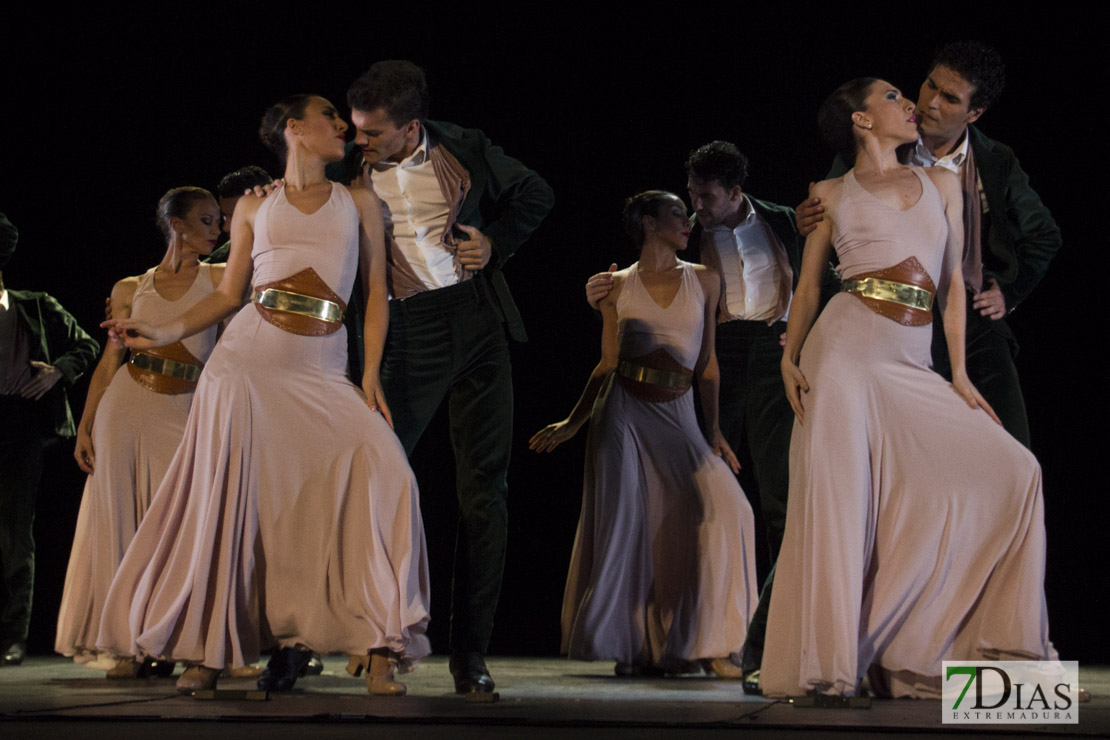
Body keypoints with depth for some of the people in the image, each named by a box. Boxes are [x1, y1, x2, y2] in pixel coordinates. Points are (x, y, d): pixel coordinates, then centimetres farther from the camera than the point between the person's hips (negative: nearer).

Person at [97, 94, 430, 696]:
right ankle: (204, 650, 3)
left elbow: (376, 292, 10)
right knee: (229, 494, -7)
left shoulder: (359, 202, 14)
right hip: (248, 356, 0)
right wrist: (163, 333, 0)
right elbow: (228, 295, 13)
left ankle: (377, 647, -15)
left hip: (321, 371, 0)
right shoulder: (254, 207, 13)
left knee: (382, 470, -19)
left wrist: (371, 375, -1)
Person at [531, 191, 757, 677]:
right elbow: (607, 365, 10)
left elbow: (707, 361, 11)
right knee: (624, 522, -6)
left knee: (723, 508, -17)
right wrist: (571, 424, 7)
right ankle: (630, 646, 6)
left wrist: (713, 430, 5)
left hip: (677, 414, 1)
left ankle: (707, 643, -10)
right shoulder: (618, 287, 6)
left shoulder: (703, 281, 11)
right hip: (623, 411, -1)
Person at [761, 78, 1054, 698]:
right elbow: (809, 284, 11)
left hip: (912, 367, 4)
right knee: (838, 497, -15)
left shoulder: (943, 183, 19)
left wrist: (959, 373, 9)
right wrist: (789, 357, -4)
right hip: (845, 351, -4)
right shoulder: (833, 194, 11)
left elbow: (953, 282, 16)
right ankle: (825, 663, -8)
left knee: (1013, 470, -7)